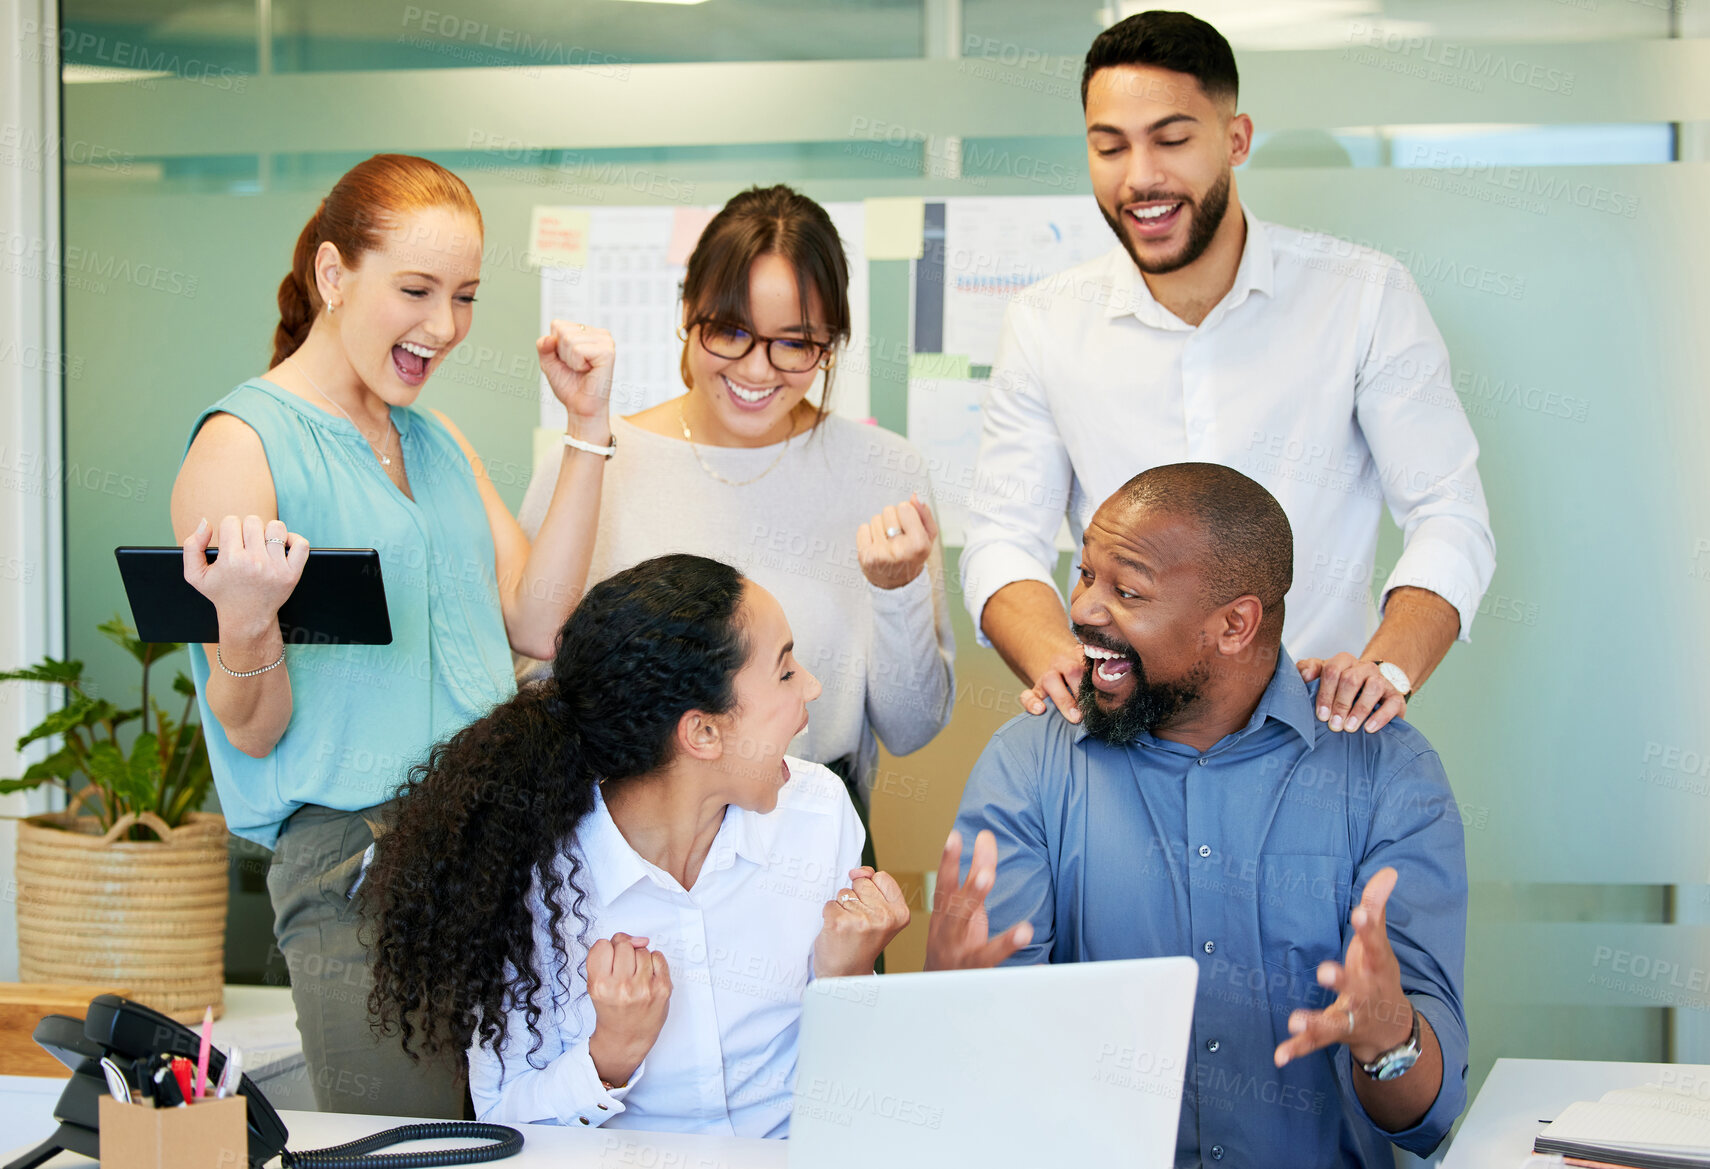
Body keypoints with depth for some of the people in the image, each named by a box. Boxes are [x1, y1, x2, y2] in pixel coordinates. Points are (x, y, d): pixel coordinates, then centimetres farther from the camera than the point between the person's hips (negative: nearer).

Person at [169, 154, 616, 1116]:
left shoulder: (437, 441, 17)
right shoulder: (244, 444, -6)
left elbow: (539, 625, 7)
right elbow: (253, 730, -7)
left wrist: (588, 428, 6)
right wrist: (245, 621, -29)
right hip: (353, 859, -7)